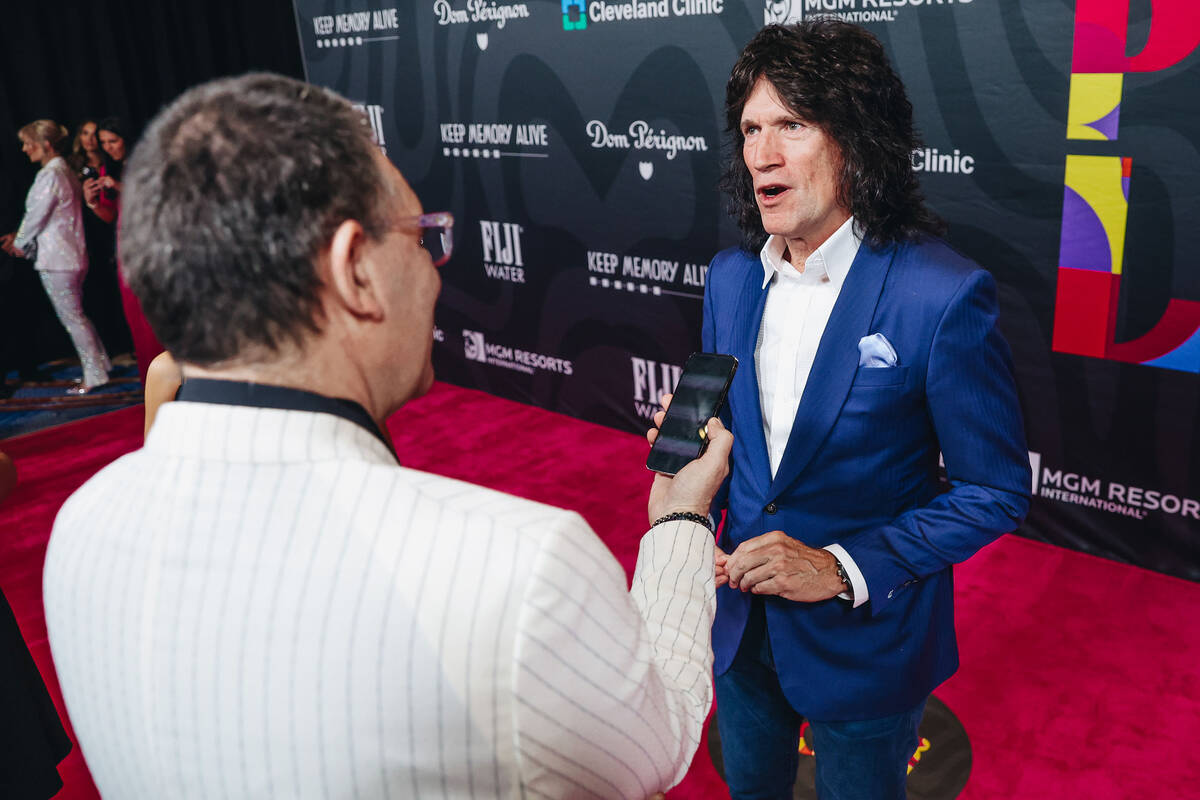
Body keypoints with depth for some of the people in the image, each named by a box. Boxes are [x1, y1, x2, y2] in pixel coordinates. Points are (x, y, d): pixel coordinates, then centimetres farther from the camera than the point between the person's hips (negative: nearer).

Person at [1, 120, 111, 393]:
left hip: (55, 259, -9)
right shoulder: (64, 171, 13)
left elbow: (36, 216, -13)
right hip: (72, 255, 9)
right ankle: (100, 364, 24)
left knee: (72, 318, -1)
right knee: (76, 316, 17)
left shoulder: (49, 176, -17)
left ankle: (94, 375, 4)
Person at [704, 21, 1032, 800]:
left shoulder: (943, 296, -23)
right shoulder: (731, 276, -4)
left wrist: (845, 568, -23)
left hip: (864, 641, -5)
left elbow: (997, 492, -15)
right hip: (739, 619, 5)